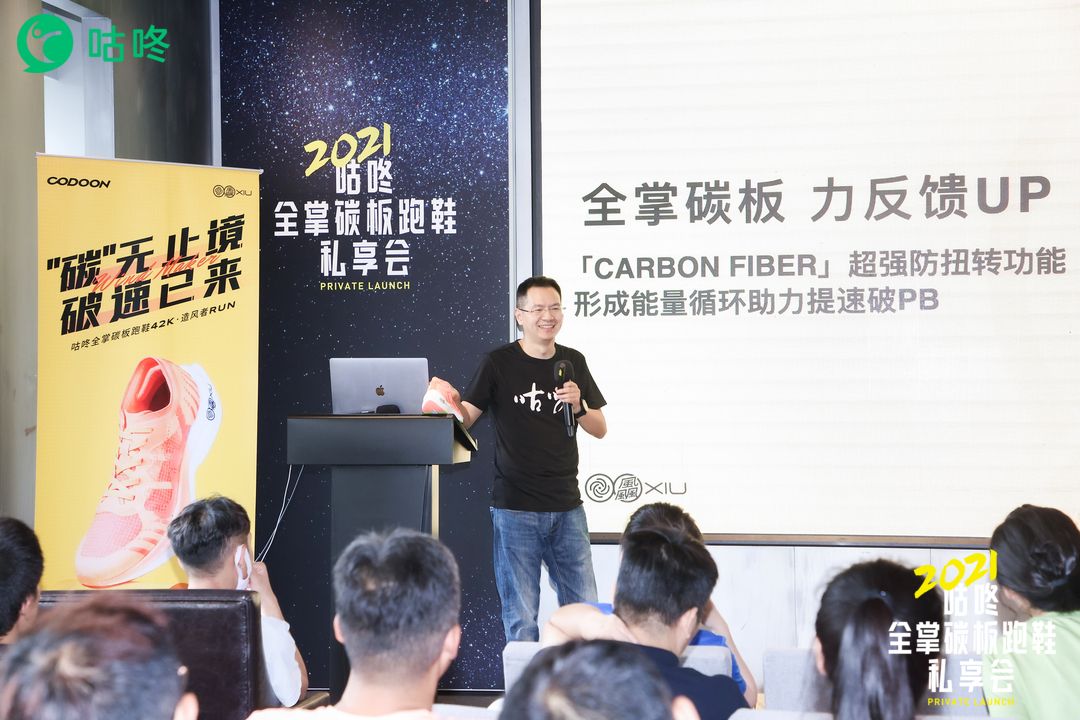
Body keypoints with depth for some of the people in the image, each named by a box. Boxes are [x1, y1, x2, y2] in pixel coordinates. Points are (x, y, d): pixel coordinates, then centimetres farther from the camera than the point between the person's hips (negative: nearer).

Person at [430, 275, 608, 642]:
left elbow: (600, 429, 12)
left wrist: (577, 405, -8)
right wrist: (452, 401, -27)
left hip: (567, 507, 4)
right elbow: (466, 418, -5)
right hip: (516, 508, -3)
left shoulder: (573, 362, 9)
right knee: (520, 618, 0)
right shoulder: (499, 363, -2)